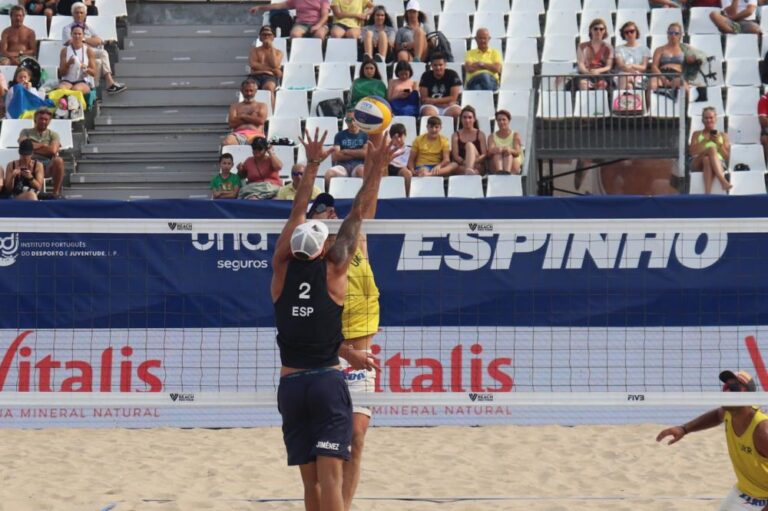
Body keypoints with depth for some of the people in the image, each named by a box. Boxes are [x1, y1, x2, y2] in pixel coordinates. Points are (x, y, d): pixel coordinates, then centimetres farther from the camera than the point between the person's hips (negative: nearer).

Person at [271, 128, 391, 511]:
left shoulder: (283, 270, 4)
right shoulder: (333, 271, -3)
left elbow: (297, 213, 14)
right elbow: (357, 217, 3)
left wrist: (312, 165, 21)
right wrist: (374, 172, 9)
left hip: (290, 385, 3)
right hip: (328, 382, -3)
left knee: (310, 480, 7)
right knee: (330, 475, -11)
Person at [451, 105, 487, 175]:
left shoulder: (480, 134, 10)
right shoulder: (456, 135, 11)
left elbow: (484, 154, 1)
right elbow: (455, 156, 0)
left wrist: (474, 161, -20)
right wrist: (463, 162, -21)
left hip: (478, 166, 0)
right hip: (461, 167, 0)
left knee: (469, 145, -28)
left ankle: (469, 169, -60)